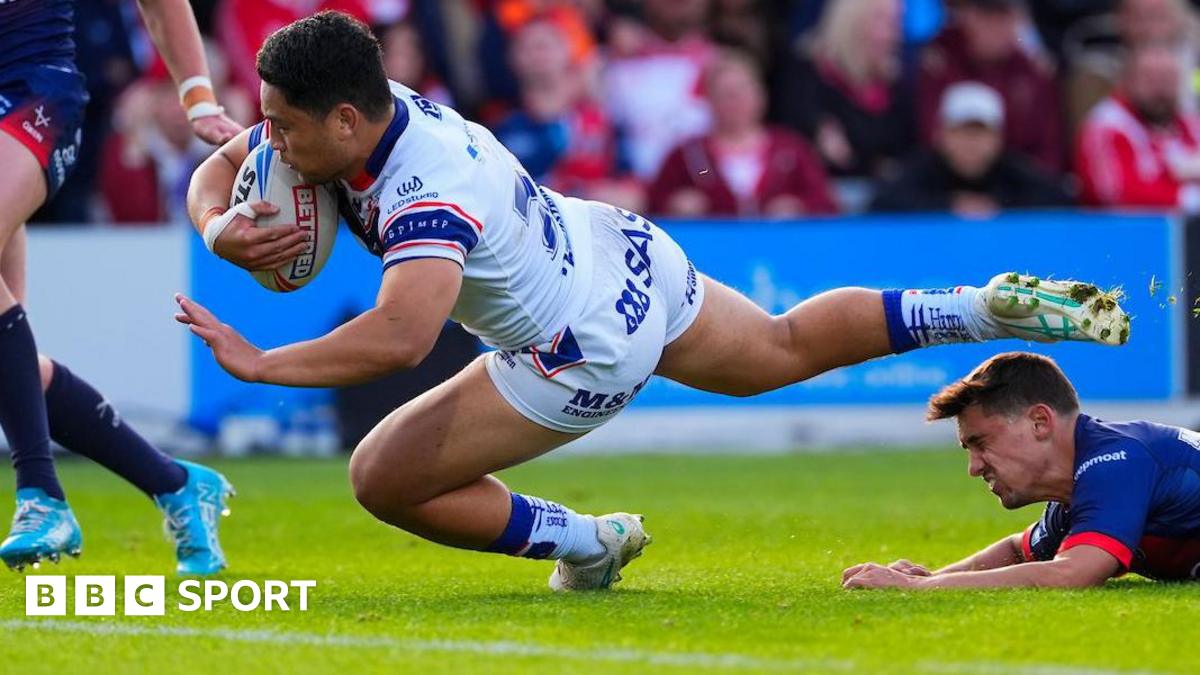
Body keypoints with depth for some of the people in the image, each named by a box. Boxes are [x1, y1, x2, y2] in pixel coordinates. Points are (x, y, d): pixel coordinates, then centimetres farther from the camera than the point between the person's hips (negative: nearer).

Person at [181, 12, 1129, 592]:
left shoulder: (428, 194, -37)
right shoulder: (355, 115, -12)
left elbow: (400, 338, -52)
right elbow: (216, 171, 0)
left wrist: (261, 364, -46)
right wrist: (222, 228, -23)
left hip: (591, 348, -9)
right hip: (618, 249, 9)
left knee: (383, 477, -8)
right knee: (786, 349, 31)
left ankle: (587, 544, 9)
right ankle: (990, 309, 30)